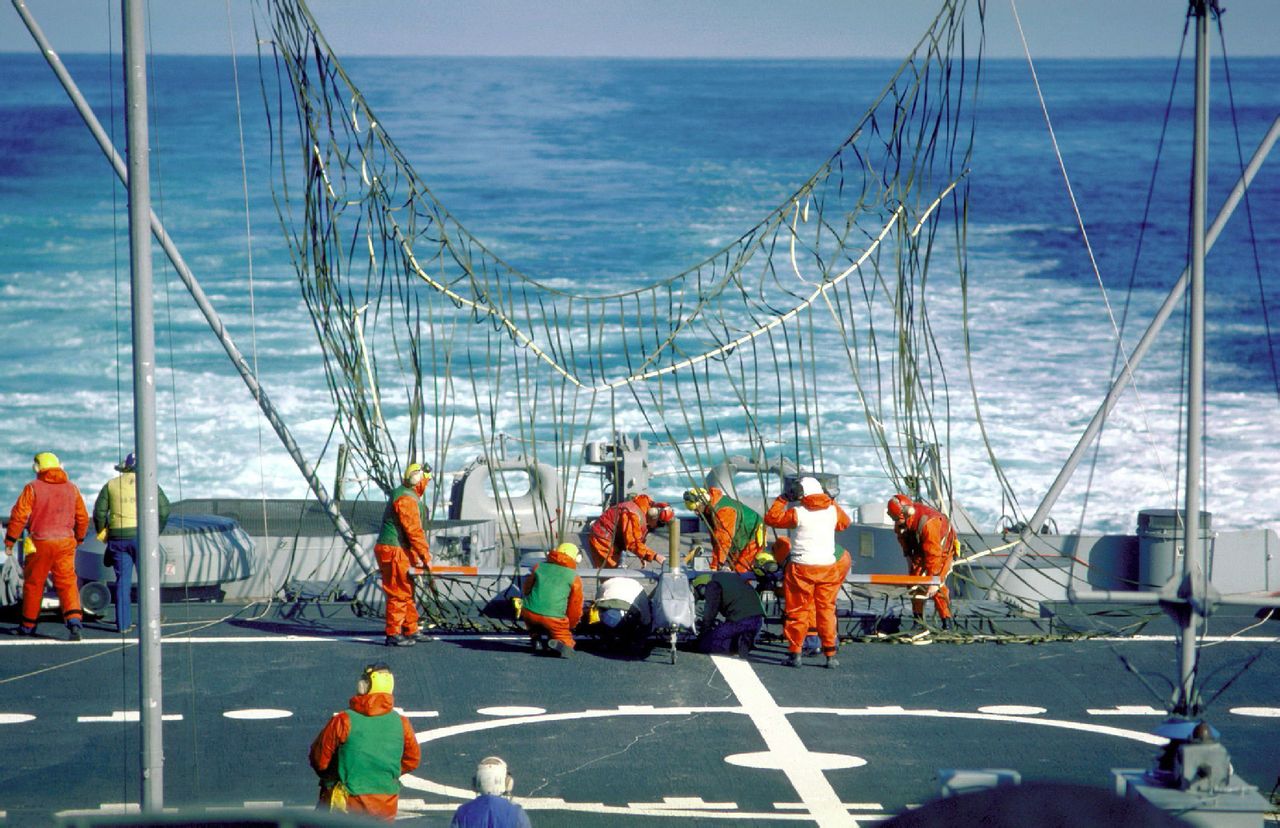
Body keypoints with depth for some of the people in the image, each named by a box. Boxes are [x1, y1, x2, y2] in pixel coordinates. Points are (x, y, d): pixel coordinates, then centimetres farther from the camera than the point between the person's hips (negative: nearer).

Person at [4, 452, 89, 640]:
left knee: (33, 583, 11)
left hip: (40, 543, -2)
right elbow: (82, 518, 12)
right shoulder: (71, 488, 7)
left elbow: (19, 516, -8)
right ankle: (74, 619, -21)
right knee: (67, 582, 0)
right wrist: (78, 539, 27)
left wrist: (9, 541, 0)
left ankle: (28, 625, 21)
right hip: (65, 543, 2)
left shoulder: (33, 488, -5)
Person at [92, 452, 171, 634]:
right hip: (141, 535, -2)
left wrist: (102, 533, 16)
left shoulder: (111, 485, 8)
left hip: (118, 537, 2)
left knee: (122, 580, 5)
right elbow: (164, 509, -3)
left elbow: (99, 512, 3)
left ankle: (123, 623, 3)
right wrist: (156, 531, 9)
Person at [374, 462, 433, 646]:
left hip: (401, 553, 11)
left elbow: (412, 530, 22)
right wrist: (425, 555, -14)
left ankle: (411, 631, 22)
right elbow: (414, 530, -19)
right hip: (394, 551, -11)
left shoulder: (410, 496, 19)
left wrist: (415, 556, 21)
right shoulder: (406, 498, -16)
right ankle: (393, 635, -7)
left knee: (407, 593, 15)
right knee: (398, 594, -8)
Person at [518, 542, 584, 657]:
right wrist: (570, 626, 29)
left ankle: (535, 638, 17)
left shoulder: (538, 567, 16)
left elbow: (526, 589, 27)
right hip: (554, 617, -3)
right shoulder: (574, 578, 8)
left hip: (530, 613, 3)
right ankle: (559, 644, -20)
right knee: (567, 643, 14)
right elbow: (575, 606, 12)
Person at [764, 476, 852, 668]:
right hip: (828, 566, 4)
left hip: (802, 567, -4)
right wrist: (831, 502, 28)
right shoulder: (832, 510, 2)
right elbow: (845, 523, 23)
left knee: (798, 610, 5)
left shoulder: (798, 513, -10)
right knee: (826, 609, 10)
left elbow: (771, 518, -2)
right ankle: (830, 654, 9)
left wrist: (781, 500, 9)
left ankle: (795, 652, 6)